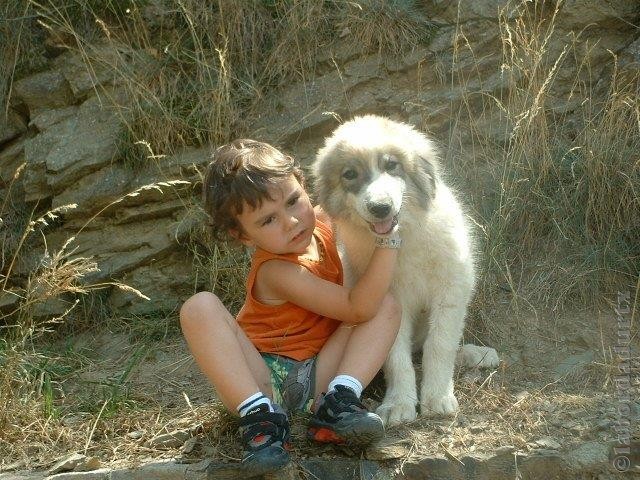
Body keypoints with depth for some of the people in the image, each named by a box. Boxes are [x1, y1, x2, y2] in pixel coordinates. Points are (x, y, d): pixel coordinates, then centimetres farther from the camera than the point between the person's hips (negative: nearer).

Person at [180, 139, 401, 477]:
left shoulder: (321, 222, -1)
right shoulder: (277, 271, -23)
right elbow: (358, 309, -28)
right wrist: (389, 239, -31)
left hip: (318, 374, 6)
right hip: (260, 376, -6)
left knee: (388, 307, -10)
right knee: (199, 308, -30)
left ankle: (338, 402, -27)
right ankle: (261, 417, -33)